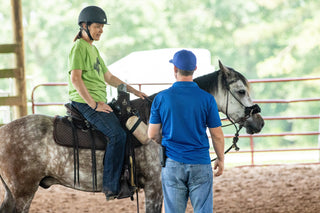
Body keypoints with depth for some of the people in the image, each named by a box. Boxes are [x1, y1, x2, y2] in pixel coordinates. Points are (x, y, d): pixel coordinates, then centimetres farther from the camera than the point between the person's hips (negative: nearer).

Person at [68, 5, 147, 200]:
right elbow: (75, 78, -19)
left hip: (99, 102, 10)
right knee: (117, 134, -23)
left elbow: (109, 77, 26)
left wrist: (134, 91, 18)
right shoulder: (79, 47, -9)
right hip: (85, 102, -10)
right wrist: (94, 104, -21)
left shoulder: (93, 49, 21)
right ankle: (111, 186, -25)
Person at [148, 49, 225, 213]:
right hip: (200, 164, -1)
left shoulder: (161, 98, -4)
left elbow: (153, 135, 0)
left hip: (172, 164, 1)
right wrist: (221, 159, 13)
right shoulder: (207, 99, -6)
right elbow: (217, 135, -2)